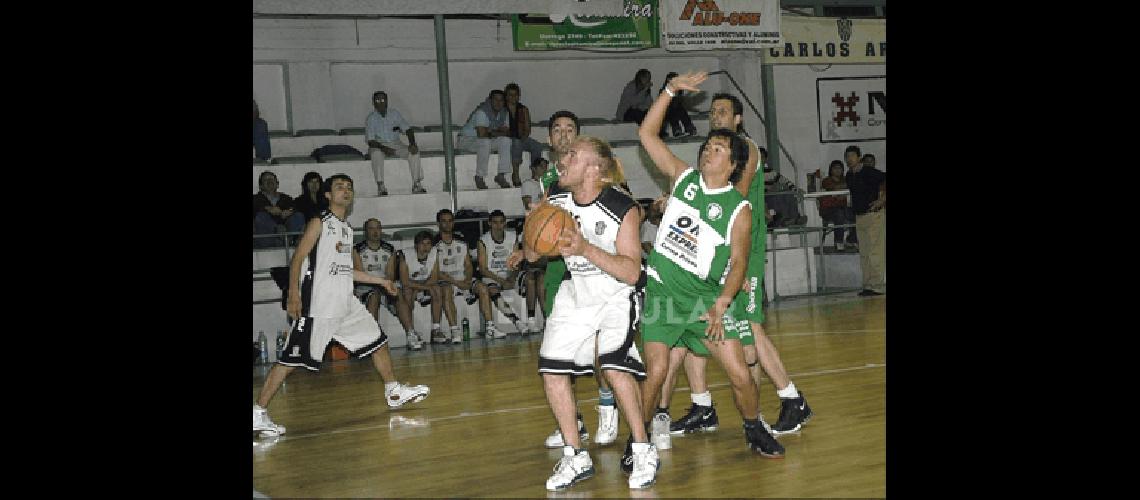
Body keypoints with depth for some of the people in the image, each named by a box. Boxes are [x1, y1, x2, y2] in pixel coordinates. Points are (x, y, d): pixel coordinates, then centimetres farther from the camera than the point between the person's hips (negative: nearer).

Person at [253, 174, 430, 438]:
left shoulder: (346, 228, 17)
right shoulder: (319, 223, -4)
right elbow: (298, 258, -10)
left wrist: (381, 281, 26)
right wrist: (293, 294, -21)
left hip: (346, 303, 8)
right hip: (318, 305, -8)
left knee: (377, 340, 13)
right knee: (293, 357, -10)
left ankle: (394, 391, 28)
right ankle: (259, 413, -7)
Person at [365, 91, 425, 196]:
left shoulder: (394, 113, 7)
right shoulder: (371, 118, -2)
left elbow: (408, 129, 2)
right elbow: (370, 140, -11)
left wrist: (412, 143, -18)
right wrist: (383, 148, -29)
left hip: (395, 144, 3)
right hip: (379, 145, -3)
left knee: (414, 151, -23)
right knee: (376, 153, -38)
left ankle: (416, 184, -25)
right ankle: (380, 186, -38)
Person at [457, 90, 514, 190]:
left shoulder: (504, 112, 1)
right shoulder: (482, 111, -24)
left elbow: (507, 132, -3)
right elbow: (481, 133, -34)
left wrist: (491, 132, -20)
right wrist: (498, 132, -15)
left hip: (487, 141, 7)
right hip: (467, 139, -7)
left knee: (505, 140, -15)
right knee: (485, 142, -37)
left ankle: (501, 176, -14)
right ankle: (479, 177, -26)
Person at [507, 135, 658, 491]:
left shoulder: (623, 208, -24)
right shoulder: (555, 197, -9)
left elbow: (631, 273, -25)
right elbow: (532, 254, 0)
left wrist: (586, 249, -37)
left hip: (617, 292, -6)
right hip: (576, 291, 6)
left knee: (614, 366, -25)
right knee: (551, 371, 0)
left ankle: (643, 451, -7)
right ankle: (576, 458, 15)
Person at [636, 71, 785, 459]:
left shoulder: (739, 209, -5)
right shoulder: (683, 177, 3)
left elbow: (738, 262, -9)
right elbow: (646, 134, 5)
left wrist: (721, 305, -22)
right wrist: (671, 90, -3)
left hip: (705, 296, -1)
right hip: (661, 289, 1)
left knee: (740, 375, -4)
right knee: (655, 372, -7)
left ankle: (754, 430, 23)